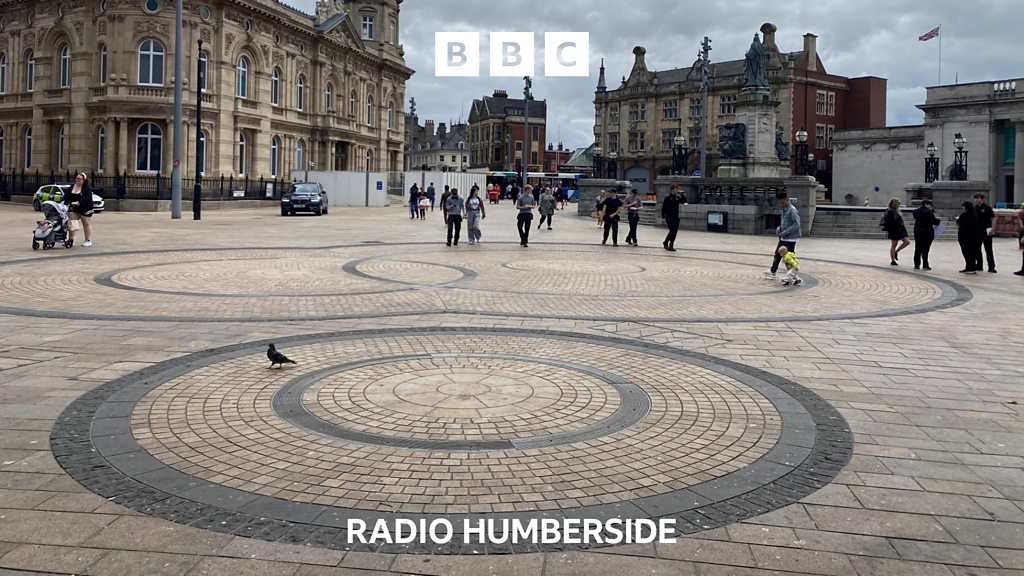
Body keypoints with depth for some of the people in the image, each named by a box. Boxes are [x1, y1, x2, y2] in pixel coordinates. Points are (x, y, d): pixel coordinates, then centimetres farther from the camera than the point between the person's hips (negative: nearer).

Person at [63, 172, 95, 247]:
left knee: (86, 224, 1)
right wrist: (63, 201, -15)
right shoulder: (72, 187, 9)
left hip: (85, 209, -7)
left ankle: (88, 241, 7)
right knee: (71, 223, 3)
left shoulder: (87, 188, -12)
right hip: (74, 209, 7)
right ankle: (70, 240, 9)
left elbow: (86, 198, -25)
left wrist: (78, 202, -38)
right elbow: (67, 196, 4)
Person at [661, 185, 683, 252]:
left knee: (675, 232, 3)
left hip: (676, 218, 5)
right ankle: (666, 243, 4)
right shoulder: (667, 198, -4)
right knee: (672, 230, -14)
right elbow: (663, 208, -6)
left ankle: (671, 246, 10)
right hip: (669, 218, -5)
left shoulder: (677, 198, 10)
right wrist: (663, 217, -10)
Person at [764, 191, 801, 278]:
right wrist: (779, 228, 4)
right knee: (777, 254, 16)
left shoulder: (792, 210, -17)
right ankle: (772, 272, 29)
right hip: (783, 238, 9)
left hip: (791, 238, -9)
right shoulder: (784, 209, 11)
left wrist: (784, 233, -22)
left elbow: (796, 225, -23)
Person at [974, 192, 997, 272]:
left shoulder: (987, 208, -8)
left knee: (988, 250, -2)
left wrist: (992, 229, -16)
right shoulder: (974, 208, 7)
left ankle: (991, 267, 2)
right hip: (977, 232, 6)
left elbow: (993, 218, -8)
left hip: (986, 232, -6)